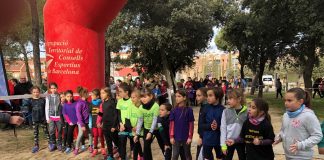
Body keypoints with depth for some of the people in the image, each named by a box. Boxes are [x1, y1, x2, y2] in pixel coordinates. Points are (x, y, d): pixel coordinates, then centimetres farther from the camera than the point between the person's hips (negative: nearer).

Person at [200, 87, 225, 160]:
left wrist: (218, 127, -25)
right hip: (207, 139, 1)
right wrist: (210, 126, -20)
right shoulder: (206, 109, -4)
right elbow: (201, 124, -3)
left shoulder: (223, 110, -10)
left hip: (219, 139, -1)